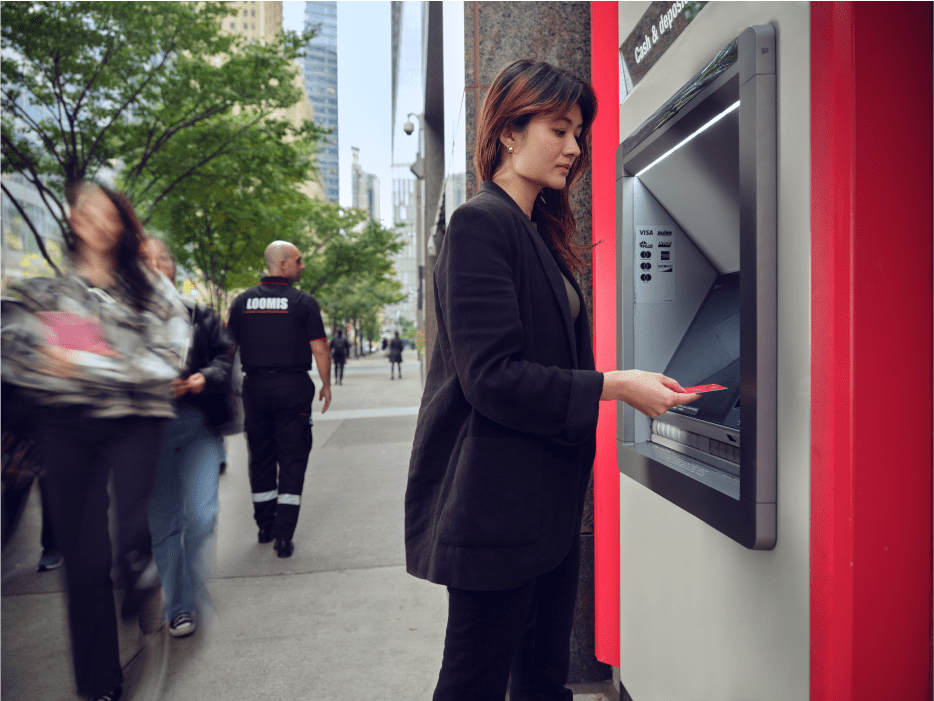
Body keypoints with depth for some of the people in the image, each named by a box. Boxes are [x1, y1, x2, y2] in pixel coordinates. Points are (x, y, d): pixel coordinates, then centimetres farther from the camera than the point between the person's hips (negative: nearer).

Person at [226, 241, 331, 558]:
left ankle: (265, 526, 27)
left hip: (255, 386, 4)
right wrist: (326, 385, 3)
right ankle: (283, 534, -1)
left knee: (260, 456, 15)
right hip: (292, 387, -4)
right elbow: (319, 348, -8)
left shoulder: (243, 301, 6)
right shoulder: (303, 302, -6)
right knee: (292, 459, 2)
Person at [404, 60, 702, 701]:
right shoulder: (481, 223, -13)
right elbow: (491, 377, -21)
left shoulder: (542, 233, 17)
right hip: (497, 501, -9)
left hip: (550, 496, 9)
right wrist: (613, 386, -18)